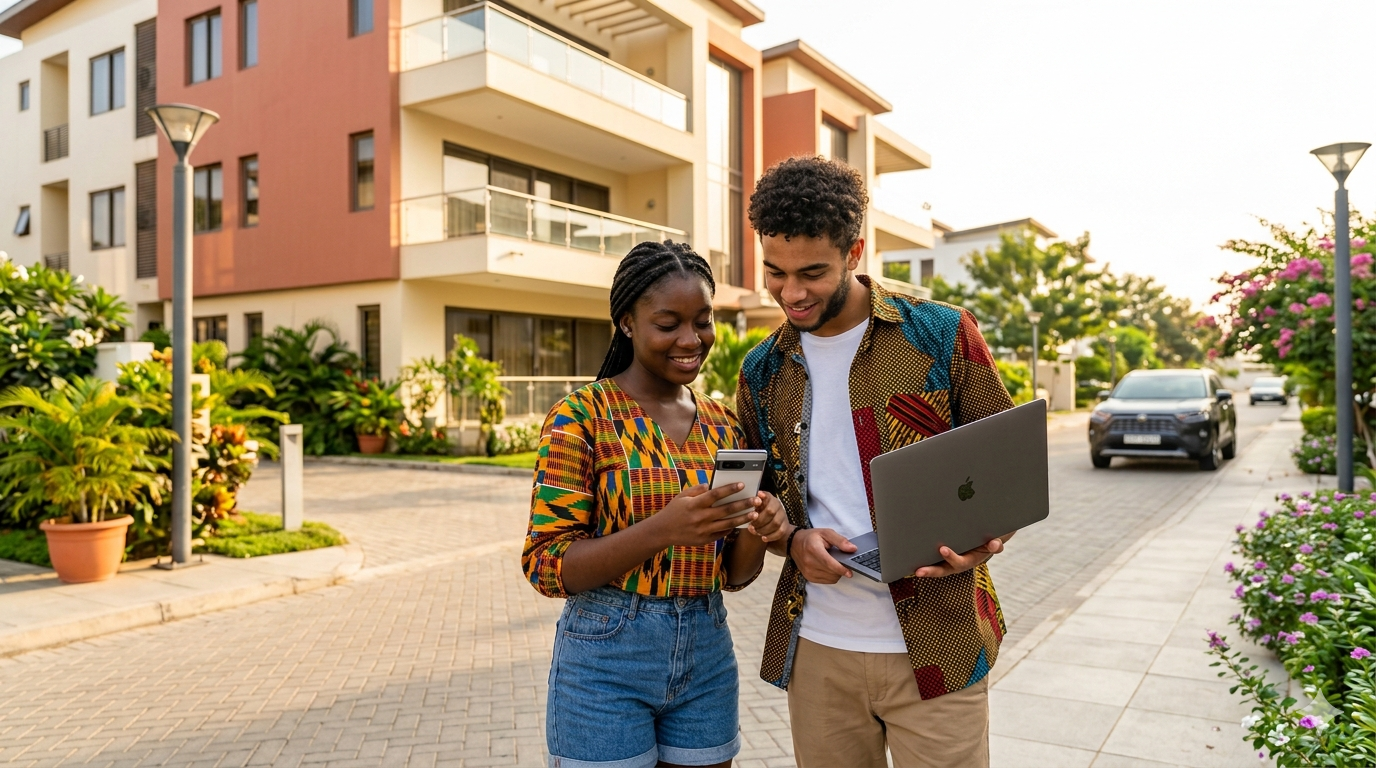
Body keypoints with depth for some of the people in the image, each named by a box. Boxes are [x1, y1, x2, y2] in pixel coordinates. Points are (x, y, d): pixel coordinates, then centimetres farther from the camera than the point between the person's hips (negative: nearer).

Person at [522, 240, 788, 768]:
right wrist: (660, 529, -28)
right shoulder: (580, 417, -11)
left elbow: (732, 574, 9)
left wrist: (757, 529, -13)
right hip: (606, 662, -5)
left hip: (707, 654, 5)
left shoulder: (722, 425, 5)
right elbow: (545, 567, -14)